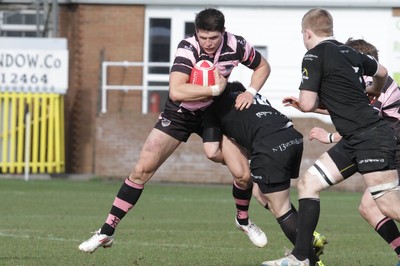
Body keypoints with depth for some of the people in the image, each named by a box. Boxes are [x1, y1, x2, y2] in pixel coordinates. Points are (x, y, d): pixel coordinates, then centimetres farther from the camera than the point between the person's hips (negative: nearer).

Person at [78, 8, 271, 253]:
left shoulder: (236, 45, -20)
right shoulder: (188, 49, -32)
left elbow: (263, 67, 0)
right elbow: (176, 91, -45)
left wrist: (251, 91, -16)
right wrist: (215, 89, -40)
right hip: (179, 114, -3)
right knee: (142, 170, -11)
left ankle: (244, 219, 30)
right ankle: (107, 232, -4)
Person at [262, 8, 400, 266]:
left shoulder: (315, 56, -8)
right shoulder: (350, 52, 14)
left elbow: (307, 104, -11)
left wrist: (319, 100, 12)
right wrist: (372, 92, 52)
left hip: (371, 138, -9)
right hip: (355, 141, 9)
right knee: (308, 183, 9)